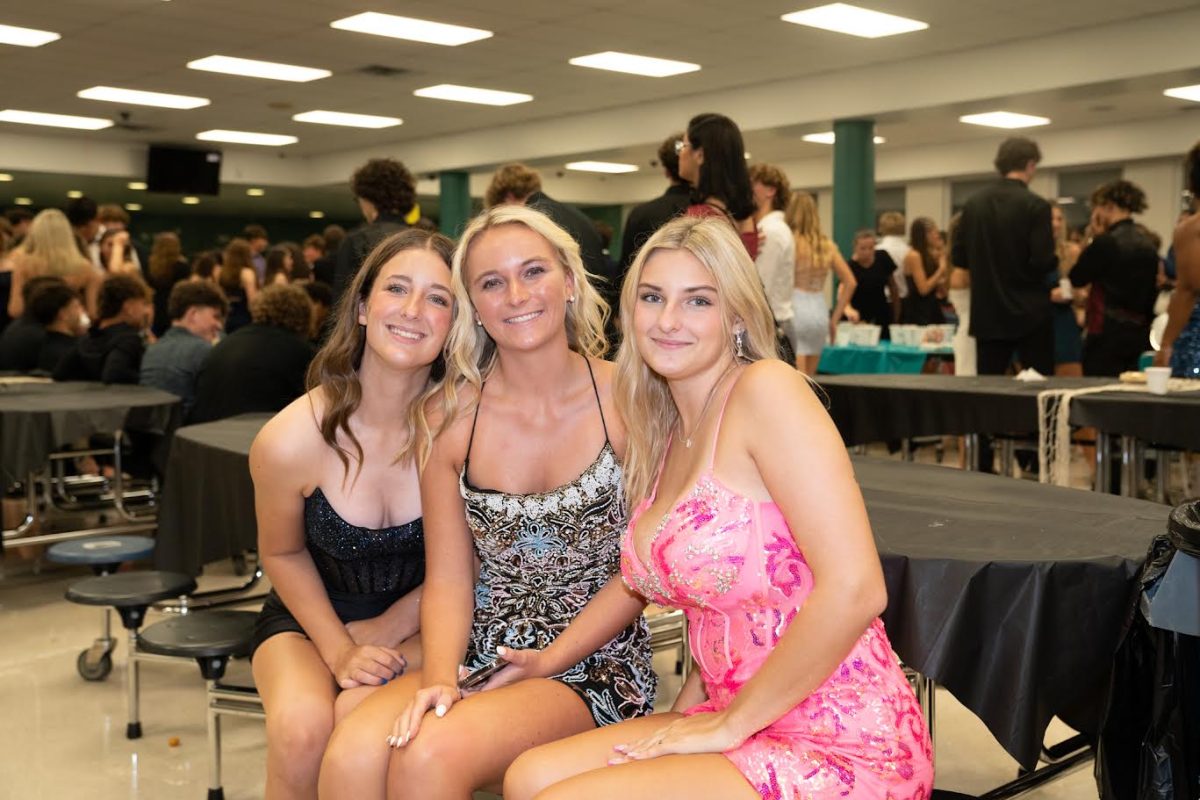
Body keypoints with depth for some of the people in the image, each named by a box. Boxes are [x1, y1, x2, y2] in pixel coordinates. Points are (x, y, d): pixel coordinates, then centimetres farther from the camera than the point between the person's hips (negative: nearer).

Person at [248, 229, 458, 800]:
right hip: (311, 617, 1)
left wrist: (381, 633, -9)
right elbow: (283, 553, 0)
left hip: (418, 622, -1)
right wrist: (340, 650, -9)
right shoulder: (289, 439, -19)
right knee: (302, 730, -29)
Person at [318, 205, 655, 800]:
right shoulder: (451, 415, 0)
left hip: (594, 662, -2)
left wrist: (553, 658, -10)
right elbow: (449, 579, 2)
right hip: (477, 654, 2)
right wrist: (441, 677, -16)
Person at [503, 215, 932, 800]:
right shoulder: (664, 435, 10)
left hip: (844, 752, -7)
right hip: (743, 726, 7)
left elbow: (854, 589, -23)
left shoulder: (765, 390, -15)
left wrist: (731, 724, -14)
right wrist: (690, 707, 0)